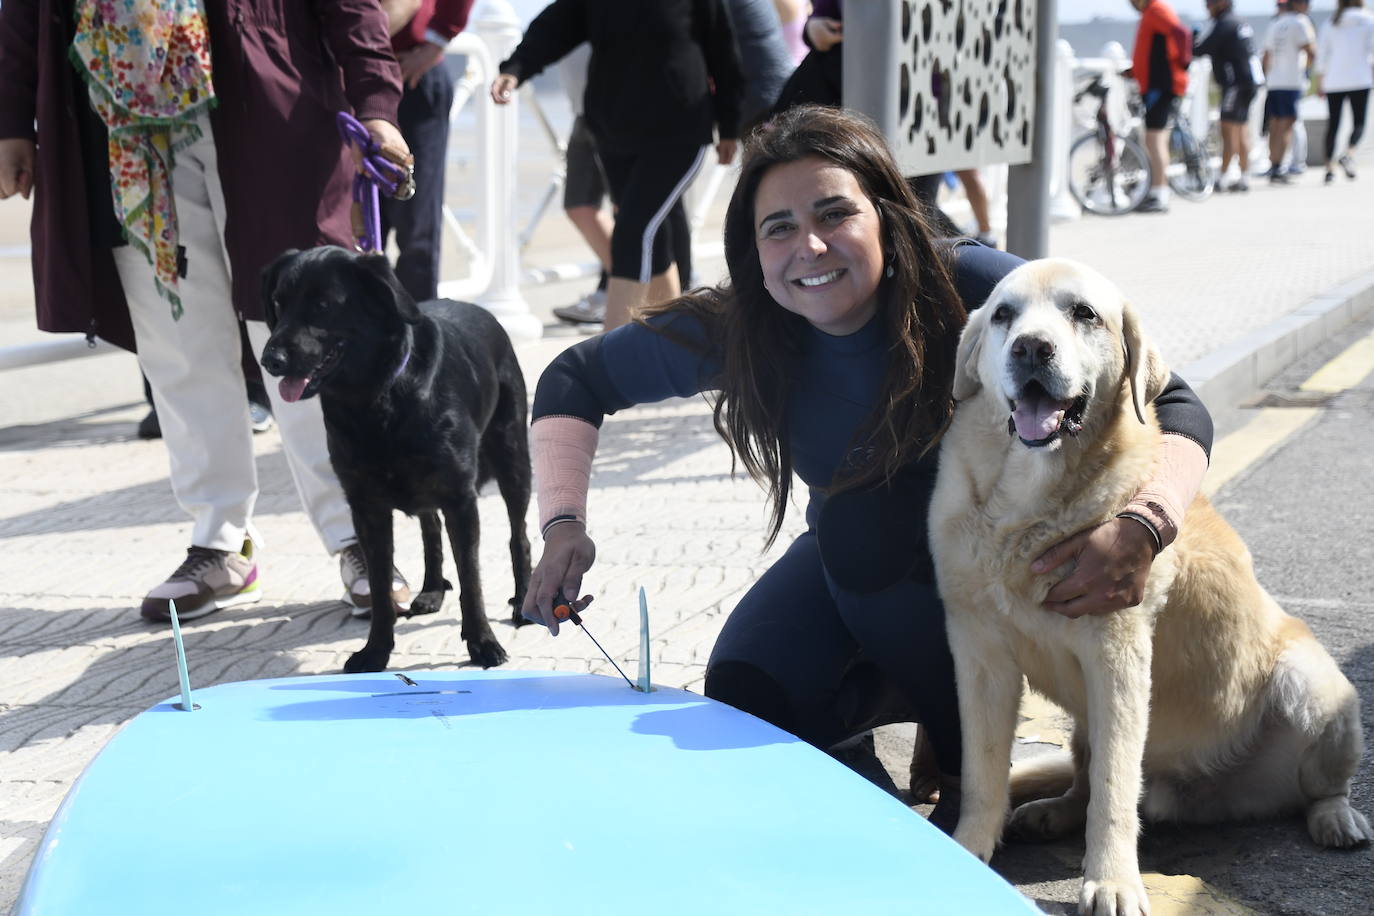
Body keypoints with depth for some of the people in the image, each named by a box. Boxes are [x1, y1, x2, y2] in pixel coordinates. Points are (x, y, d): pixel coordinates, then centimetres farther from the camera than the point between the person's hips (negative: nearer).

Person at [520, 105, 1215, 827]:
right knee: (743, 696, -17)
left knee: (864, 518, -31)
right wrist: (564, 525, -23)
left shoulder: (968, 288, -31)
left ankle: (964, 744, -11)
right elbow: (574, 381, -6)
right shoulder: (735, 330, -20)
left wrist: (1141, 529, -51)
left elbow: (1172, 406, -30)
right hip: (850, 558, 3)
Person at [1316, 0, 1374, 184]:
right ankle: (1347, 155, -24)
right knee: (1358, 122, 2)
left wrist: (1320, 83, 12)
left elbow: (1322, 56, 7)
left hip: (1334, 81, 2)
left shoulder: (1330, 25, 10)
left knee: (1333, 125, 5)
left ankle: (1329, 168, -1)